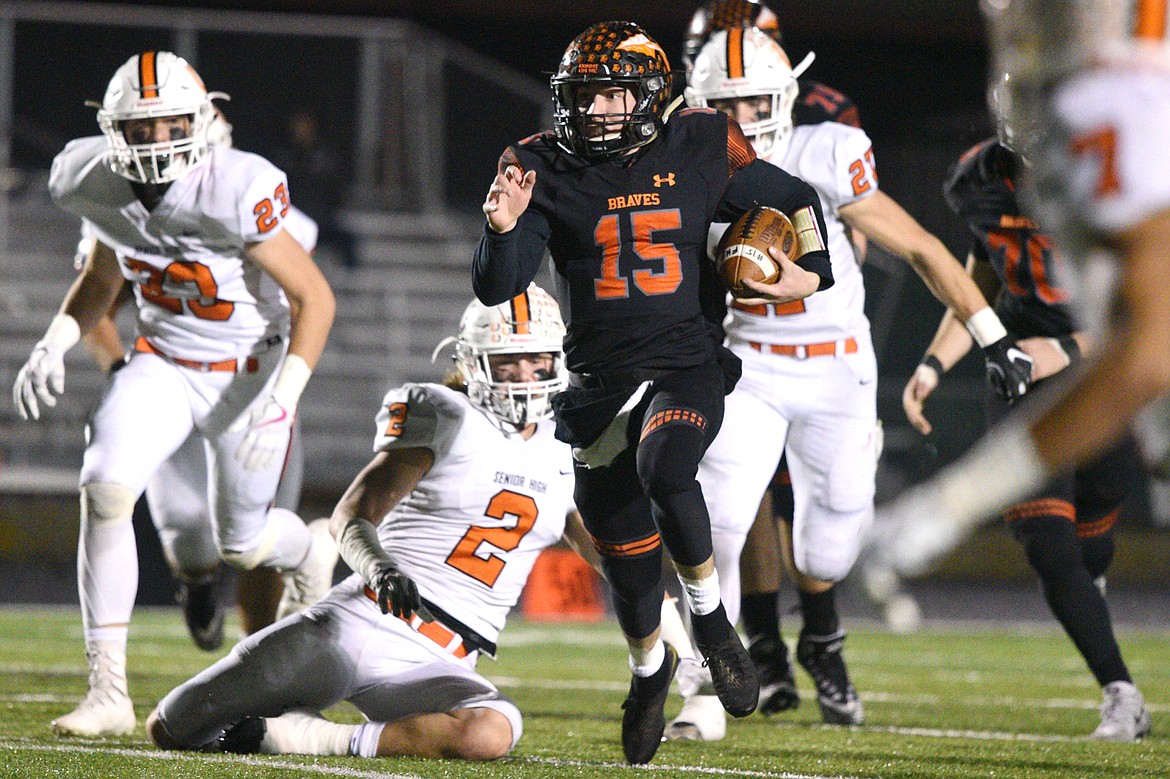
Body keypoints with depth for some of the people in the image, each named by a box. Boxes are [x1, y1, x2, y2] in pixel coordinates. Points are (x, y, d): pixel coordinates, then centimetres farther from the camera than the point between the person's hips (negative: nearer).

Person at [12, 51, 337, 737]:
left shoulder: (235, 192, -29)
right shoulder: (93, 183, -11)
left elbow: (314, 298, -20)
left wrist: (282, 398, -29)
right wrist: (56, 343, -3)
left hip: (249, 371, -4)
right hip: (164, 364, 4)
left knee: (243, 544, 11)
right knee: (105, 492, -21)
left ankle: (307, 550, 52)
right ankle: (108, 692, -15)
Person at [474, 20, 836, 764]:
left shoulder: (701, 150, -3)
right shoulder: (546, 170, -3)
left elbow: (794, 198, 14)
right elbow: (496, 287, -7)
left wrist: (808, 271, 0)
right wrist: (503, 228, -25)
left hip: (688, 369, -2)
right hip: (601, 385, 2)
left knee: (664, 472, -34)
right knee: (627, 560, 11)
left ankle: (710, 617, -10)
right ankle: (650, 667, 42)